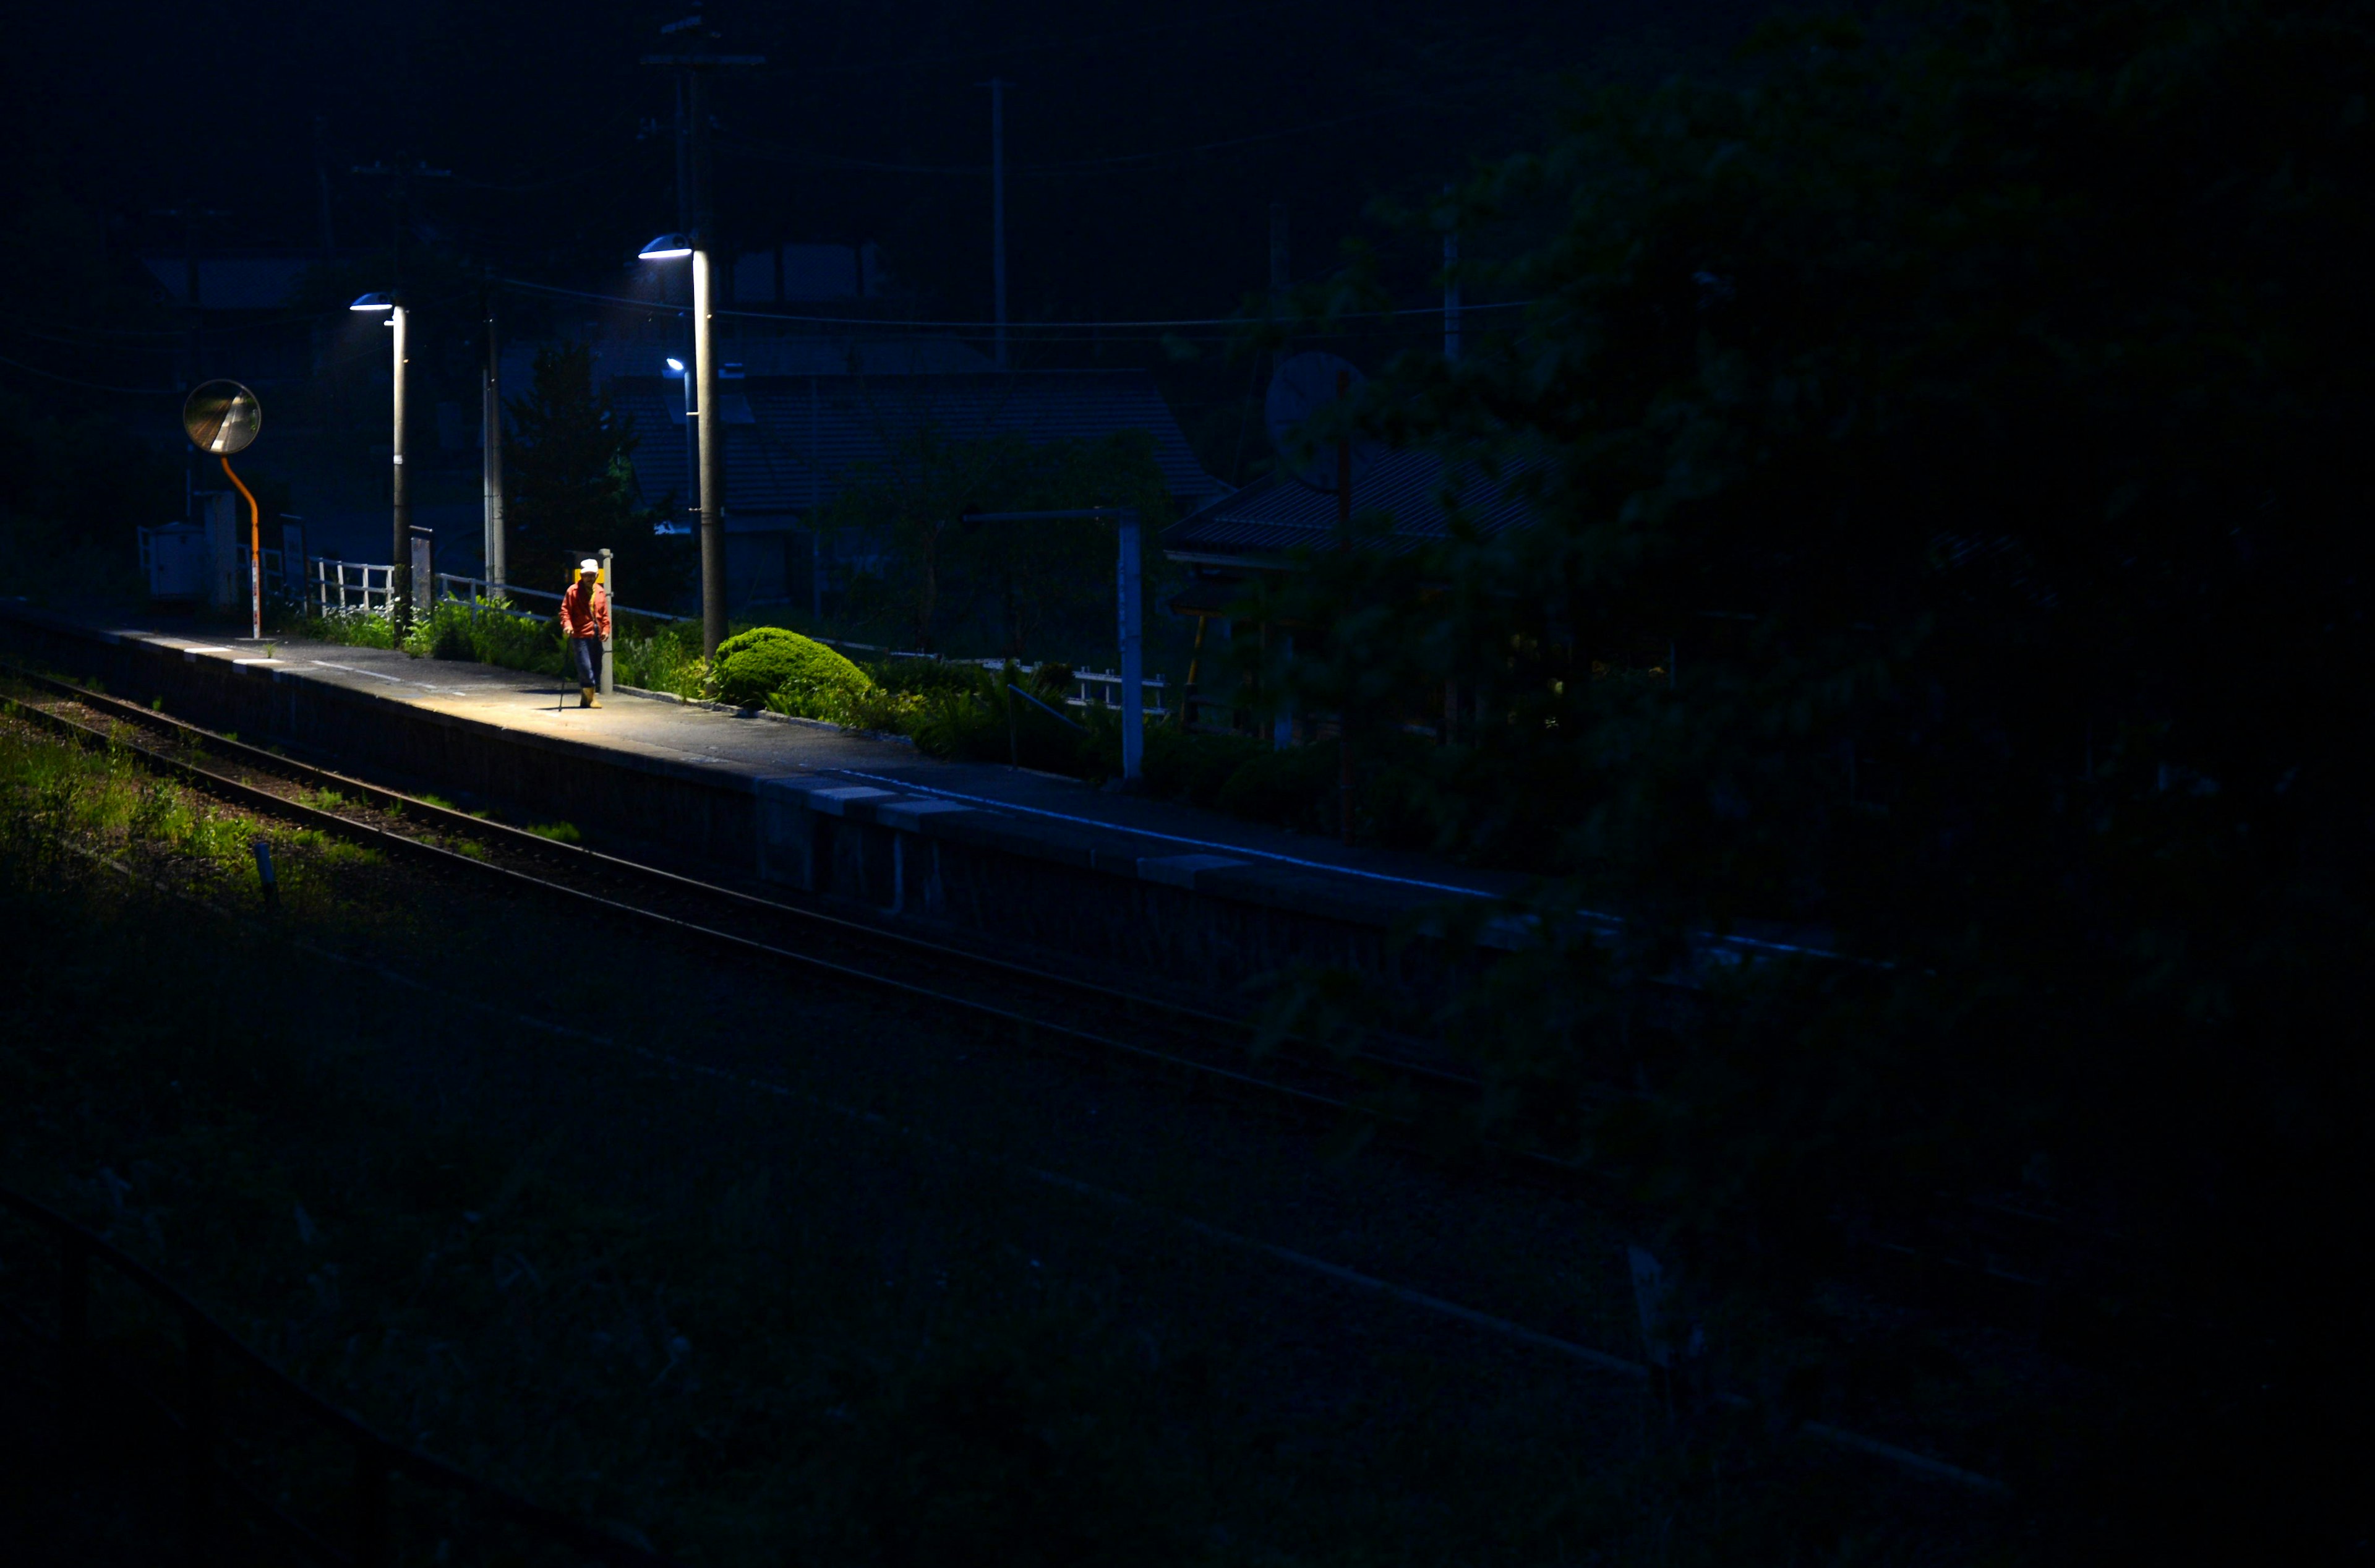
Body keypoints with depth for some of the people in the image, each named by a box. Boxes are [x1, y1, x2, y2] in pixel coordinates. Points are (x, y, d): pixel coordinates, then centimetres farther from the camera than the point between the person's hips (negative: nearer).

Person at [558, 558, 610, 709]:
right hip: (580, 636, -6)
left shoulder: (601, 592, 13)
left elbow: (605, 614, 18)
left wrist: (606, 630, 5)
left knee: (596, 668, 8)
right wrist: (567, 625, -21)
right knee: (585, 667, -12)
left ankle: (586, 698, 18)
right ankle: (590, 697, -2)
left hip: (596, 637, 6)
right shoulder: (573, 591, -3)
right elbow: (565, 611, -5)